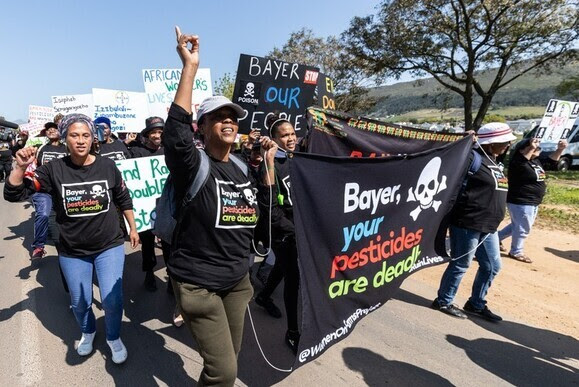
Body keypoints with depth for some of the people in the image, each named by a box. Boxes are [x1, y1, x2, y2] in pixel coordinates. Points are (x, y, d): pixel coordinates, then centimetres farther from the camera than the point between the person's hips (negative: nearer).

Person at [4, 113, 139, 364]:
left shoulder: (107, 166, -8)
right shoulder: (54, 169, -10)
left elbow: (124, 199, 4)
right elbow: (14, 194, -12)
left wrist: (133, 228, 9)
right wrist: (21, 167, -28)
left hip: (110, 246, -1)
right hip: (72, 252, 1)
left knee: (113, 299, -2)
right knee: (79, 302, 17)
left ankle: (113, 337, 28)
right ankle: (87, 332, 50)